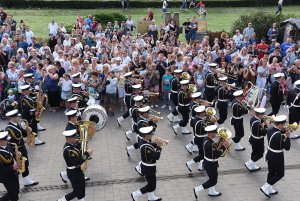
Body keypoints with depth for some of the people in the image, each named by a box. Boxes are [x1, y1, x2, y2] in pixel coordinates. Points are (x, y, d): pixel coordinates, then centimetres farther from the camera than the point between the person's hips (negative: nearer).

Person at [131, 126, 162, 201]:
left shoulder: (142, 141, -6)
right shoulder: (146, 147, -35)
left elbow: (150, 147, 10)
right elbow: (156, 157, -32)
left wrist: (154, 144, -8)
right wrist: (158, 146, -22)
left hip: (146, 166, 9)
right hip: (149, 168, -9)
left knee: (151, 183, 26)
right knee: (151, 186, 9)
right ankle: (135, 195, 17)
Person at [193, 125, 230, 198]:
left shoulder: (207, 139, -3)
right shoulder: (209, 144, -33)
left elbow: (214, 149, 7)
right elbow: (216, 155, -30)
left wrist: (221, 145, -5)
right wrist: (223, 147, -26)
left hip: (209, 163, 9)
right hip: (210, 165, -9)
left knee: (213, 178, 26)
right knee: (213, 181, 8)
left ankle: (211, 192, 44)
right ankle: (197, 189, 12)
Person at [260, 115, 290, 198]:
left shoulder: (270, 129, -6)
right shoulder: (280, 136, -30)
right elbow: (287, 147, -23)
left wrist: (283, 131, -5)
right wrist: (288, 136, -14)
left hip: (270, 155, 8)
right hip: (277, 157, -8)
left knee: (271, 172, 22)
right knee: (280, 174, 12)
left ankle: (269, 190, 35)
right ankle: (265, 188, 10)